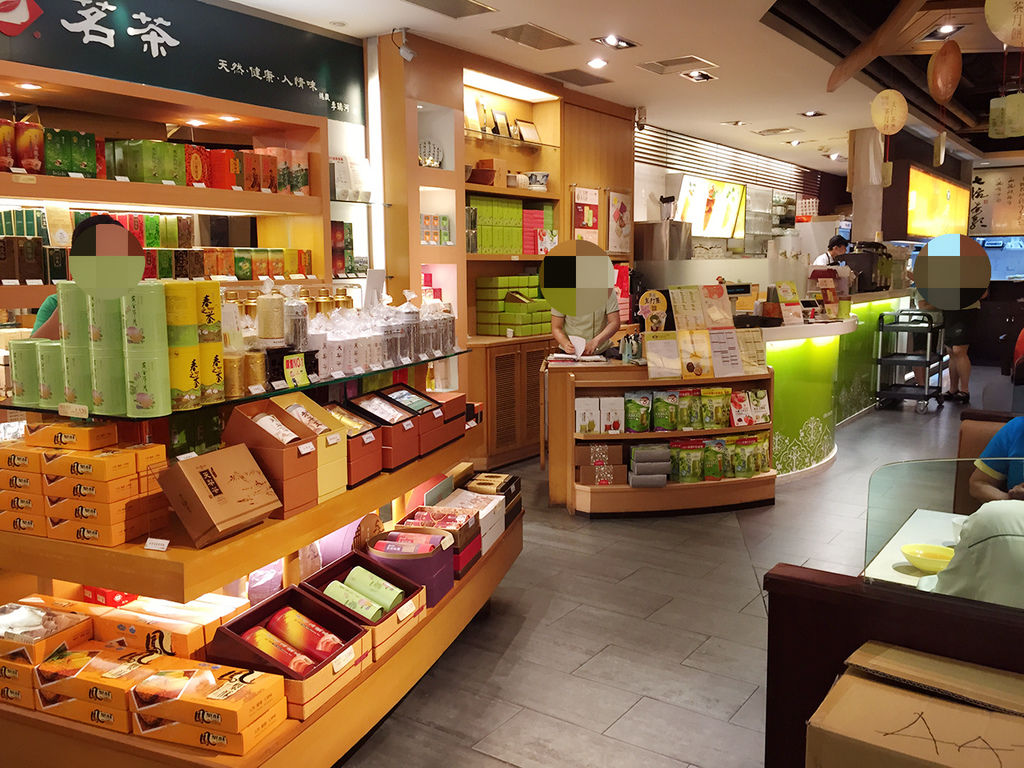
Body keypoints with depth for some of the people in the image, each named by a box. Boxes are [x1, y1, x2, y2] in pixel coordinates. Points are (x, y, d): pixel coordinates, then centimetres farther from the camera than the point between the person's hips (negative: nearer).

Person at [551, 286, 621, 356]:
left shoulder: (608, 291, -10)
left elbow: (614, 323, -11)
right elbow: (556, 328, -6)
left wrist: (596, 341, -28)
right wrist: (566, 344, -26)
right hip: (571, 353, -1)